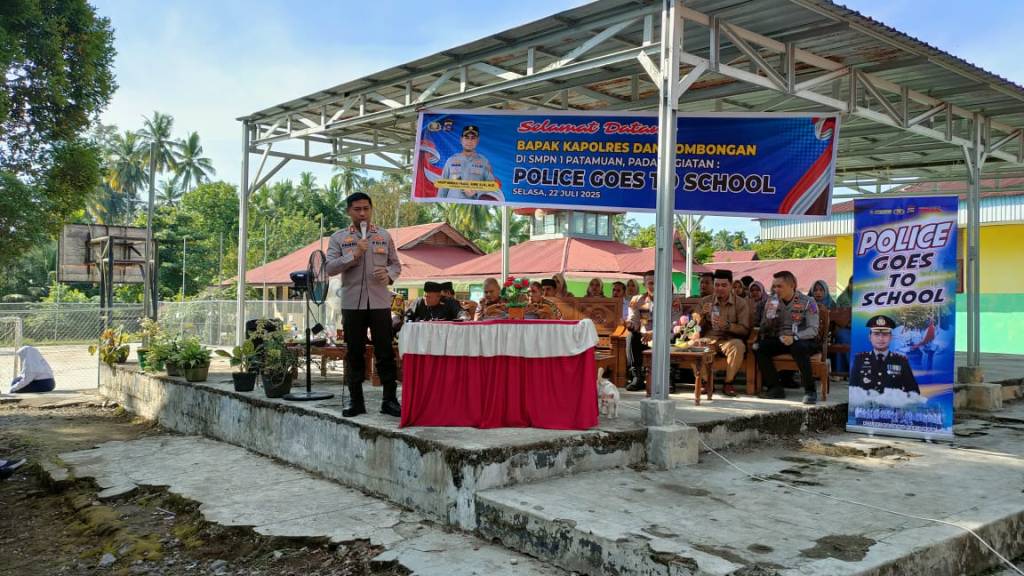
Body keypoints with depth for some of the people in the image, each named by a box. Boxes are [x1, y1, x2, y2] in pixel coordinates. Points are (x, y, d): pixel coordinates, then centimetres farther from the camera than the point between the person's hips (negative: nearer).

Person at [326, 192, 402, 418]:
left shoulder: (384, 236, 11)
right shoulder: (339, 238, 7)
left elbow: (396, 264, 14)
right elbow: (330, 268, -2)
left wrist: (389, 274, -8)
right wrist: (354, 254, -13)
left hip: (380, 302, 0)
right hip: (352, 303, 0)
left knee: (385, 352, -1)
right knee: (354, 353, 6)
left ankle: (390, 399, 6)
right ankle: (355, 400, 15)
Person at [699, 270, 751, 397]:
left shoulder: (740, 303, 3)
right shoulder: (705, 301, 11)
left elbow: (745, 330, -4)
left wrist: (727, 325, -21)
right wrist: (702, 315, -9)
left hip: (729, 340, -1)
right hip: (709, 339, 2)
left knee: (738, 346, -36)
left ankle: (728, 383, -17)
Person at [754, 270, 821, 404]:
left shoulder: (807, 302, -4)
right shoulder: (772, 302, 8)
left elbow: (813, 330, -12)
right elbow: (764, 329, 7)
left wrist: (794, 338, -29)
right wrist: (770, 315, -13)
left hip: (803, 341, -4)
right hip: (779, 341, 4)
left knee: (798, 348, -38)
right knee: (760, 348, -22)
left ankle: (810, 390, -26)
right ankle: (775, 387, -14)